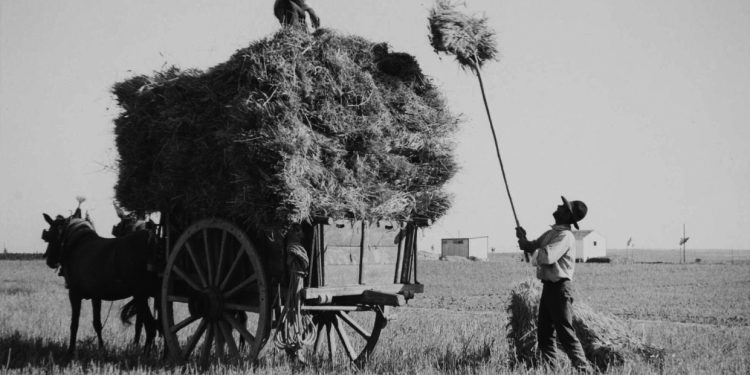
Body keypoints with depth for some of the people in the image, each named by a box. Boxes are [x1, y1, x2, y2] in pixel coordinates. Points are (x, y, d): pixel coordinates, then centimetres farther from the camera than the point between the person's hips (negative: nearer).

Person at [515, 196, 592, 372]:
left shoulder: (565, 236, -16)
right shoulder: (551, 232, 13)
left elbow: (548, 256, -28)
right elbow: (535, 247, 16)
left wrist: (528, 246, -15)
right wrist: (525, 240, -4)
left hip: (560, 288, -9)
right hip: (548, 286, 9)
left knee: (566, 333, -9)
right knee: (544, 331, 13)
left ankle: (583, 369, -6)